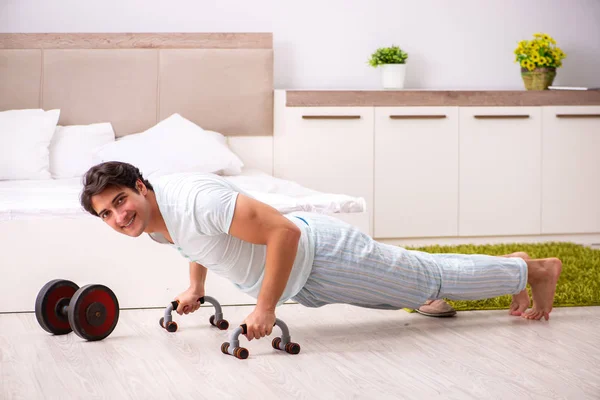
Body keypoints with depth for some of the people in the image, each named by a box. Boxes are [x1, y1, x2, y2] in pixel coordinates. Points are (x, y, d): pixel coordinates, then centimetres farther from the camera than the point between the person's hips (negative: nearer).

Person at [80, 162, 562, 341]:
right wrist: (195, 288, 15)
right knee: (422, 276, 26)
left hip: (320, 256, -8)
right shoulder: (149, 216, -6)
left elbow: (284, 232, -38)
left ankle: (534, 269, 34)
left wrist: (265, 310, -35)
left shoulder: (193, 200, -37)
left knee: (432, 278, 11)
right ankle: (513, 272, 46)